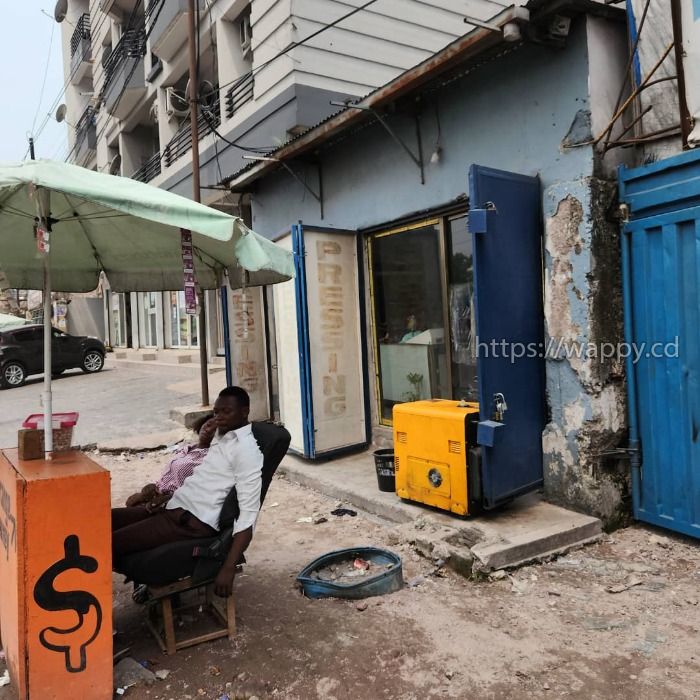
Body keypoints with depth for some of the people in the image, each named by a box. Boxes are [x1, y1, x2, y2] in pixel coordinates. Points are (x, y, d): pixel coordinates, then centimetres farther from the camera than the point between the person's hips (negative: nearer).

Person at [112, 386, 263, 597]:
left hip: (193, 521, -10)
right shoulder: (222, 435, 15)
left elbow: (248, 514, -21)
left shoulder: (247, 449, -15)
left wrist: (229, 568, -27)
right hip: (175, 507, 10)